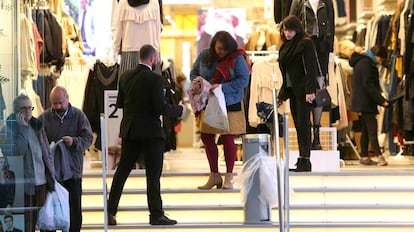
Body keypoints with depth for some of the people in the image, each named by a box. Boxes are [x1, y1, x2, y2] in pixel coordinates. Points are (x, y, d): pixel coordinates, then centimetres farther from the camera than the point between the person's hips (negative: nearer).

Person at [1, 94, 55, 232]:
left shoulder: (37, 125, 11)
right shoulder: (10, 127, -6)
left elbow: (47, 152, 16)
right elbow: (17, 151, -21)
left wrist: (51, 176, 11)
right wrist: (23, 127, -19)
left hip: (42, 181, 5)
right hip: (24, 183, -5)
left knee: (39, 219, 8)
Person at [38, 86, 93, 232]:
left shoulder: (78, 116, 3)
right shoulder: (44, 118, 2)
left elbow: (88, 138, -2)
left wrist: (74, 141, -21)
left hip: (73, 170, 1)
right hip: (51, 170, 0)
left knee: (74, 208, 8)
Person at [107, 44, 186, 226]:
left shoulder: (125, 76, 3)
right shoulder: (155, 79, -15)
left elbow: (119, 103, 10)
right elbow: (160, 108, -18)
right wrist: (179, 109, -3)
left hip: (130, 131, 6)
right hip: (151, 132, -6)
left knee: (122, 170, 12)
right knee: (153, 175, 2)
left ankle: (110, 211, 13)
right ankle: (156, 215, 7)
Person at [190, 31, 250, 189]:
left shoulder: (237, 58, -9)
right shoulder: (204, 55, 2)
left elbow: (243, 80, -14)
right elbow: (193, 73, 10)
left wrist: (223, 87, -23)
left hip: (230, 104, -4)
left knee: (227, 139, 2)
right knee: (206, 138, 7)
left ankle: (229, 177, 13)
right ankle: (214, 175, 20)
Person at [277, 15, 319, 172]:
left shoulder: (306, 43, -6)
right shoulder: (285, 47, 17)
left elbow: (311, 68, -13)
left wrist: (310, 90, -21)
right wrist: (282, 94, 18)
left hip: (303, 90, -8)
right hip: (292, 90, 8)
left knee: (303, 123, -8)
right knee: (298, 124, 7)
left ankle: (305, 160, -6)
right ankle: (302, 159, 10)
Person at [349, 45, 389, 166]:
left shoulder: (363, 62, 18)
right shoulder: (365, 64, -15)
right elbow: (369, 86, -20)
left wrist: (380, 100, 15)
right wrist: (382, 100, -18)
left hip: (362, 104, 10)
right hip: (365, 103, -10)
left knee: (365, 131, 11)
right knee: (372, 130, -14)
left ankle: (364, 157, 13)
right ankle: (379, 156, -18)